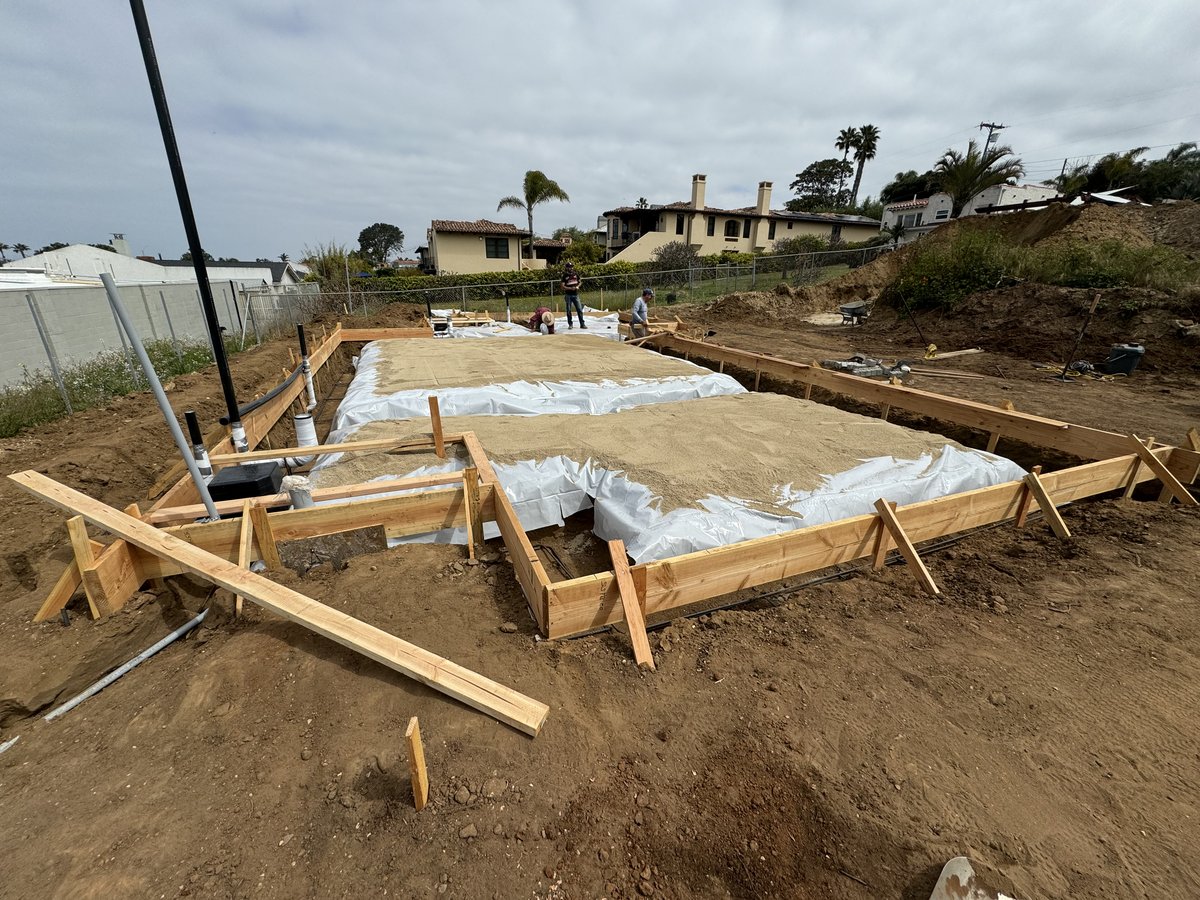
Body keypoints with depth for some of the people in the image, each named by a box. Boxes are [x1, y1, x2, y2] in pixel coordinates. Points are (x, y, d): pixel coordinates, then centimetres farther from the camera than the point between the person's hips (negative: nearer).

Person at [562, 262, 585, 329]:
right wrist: (570, 288, -19)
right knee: (569, 310, 3)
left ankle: (582, 324, 1)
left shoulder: (576, 274, 7)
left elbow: (579, 282, 18)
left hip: (576, 294, 2)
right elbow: (563, 286, -7)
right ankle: (570, 324, 14)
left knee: (580, 309, -3)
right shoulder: (565, 276, -2)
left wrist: (577, 286, -4)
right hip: (568, 295, -2)